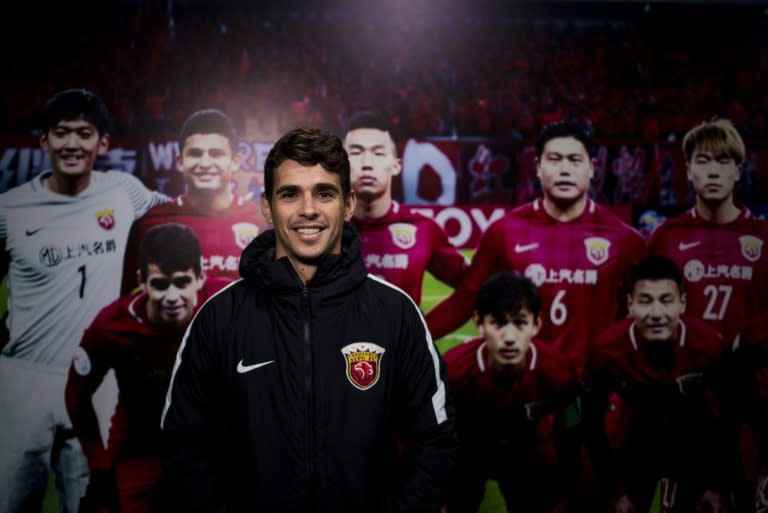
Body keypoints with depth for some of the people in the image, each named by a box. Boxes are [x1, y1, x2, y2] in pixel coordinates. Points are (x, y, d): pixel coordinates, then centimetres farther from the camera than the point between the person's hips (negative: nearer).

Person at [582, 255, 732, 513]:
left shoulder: (709, 344, -28)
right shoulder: (607, 350, -29)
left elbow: (728, 415, -11)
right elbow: (593, 421, -14)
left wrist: (719, 484, -7)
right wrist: (614, 490, -10)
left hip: (696, 444, 0)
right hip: (637, 440, 0)